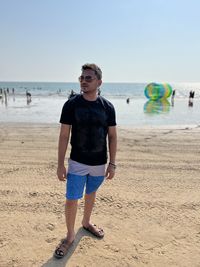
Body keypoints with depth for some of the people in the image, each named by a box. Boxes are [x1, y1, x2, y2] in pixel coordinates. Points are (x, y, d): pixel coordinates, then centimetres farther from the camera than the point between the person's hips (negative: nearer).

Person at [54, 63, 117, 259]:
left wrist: (112, 163, -1)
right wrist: (60, 164, -8)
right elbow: (64, 136, -7)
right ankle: (70, 235, 26)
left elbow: (112, 136, 1)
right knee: (71, 200, 0)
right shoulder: (71, 104, -10)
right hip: (77, 162, -2)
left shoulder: (108, 107, -5)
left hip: (99, 163, 2)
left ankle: (86, 223, 47)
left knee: (91, 194, 21)